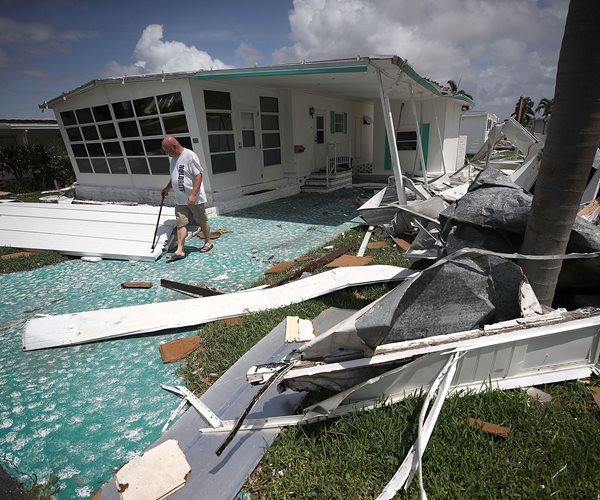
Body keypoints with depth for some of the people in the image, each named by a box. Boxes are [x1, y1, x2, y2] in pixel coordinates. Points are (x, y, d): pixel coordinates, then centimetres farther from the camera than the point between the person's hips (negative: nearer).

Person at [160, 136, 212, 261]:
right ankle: (180, 250, 4)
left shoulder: (190, 155, -14)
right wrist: (167, 188, 16)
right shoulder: (173, 158, 12)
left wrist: (193, 195, -24)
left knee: (202, 221, 9)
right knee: (181, 224, 3)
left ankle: (208, 243, 26)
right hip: (180, 200, 7)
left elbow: (198, 175, -19)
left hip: (194, 199, -7)